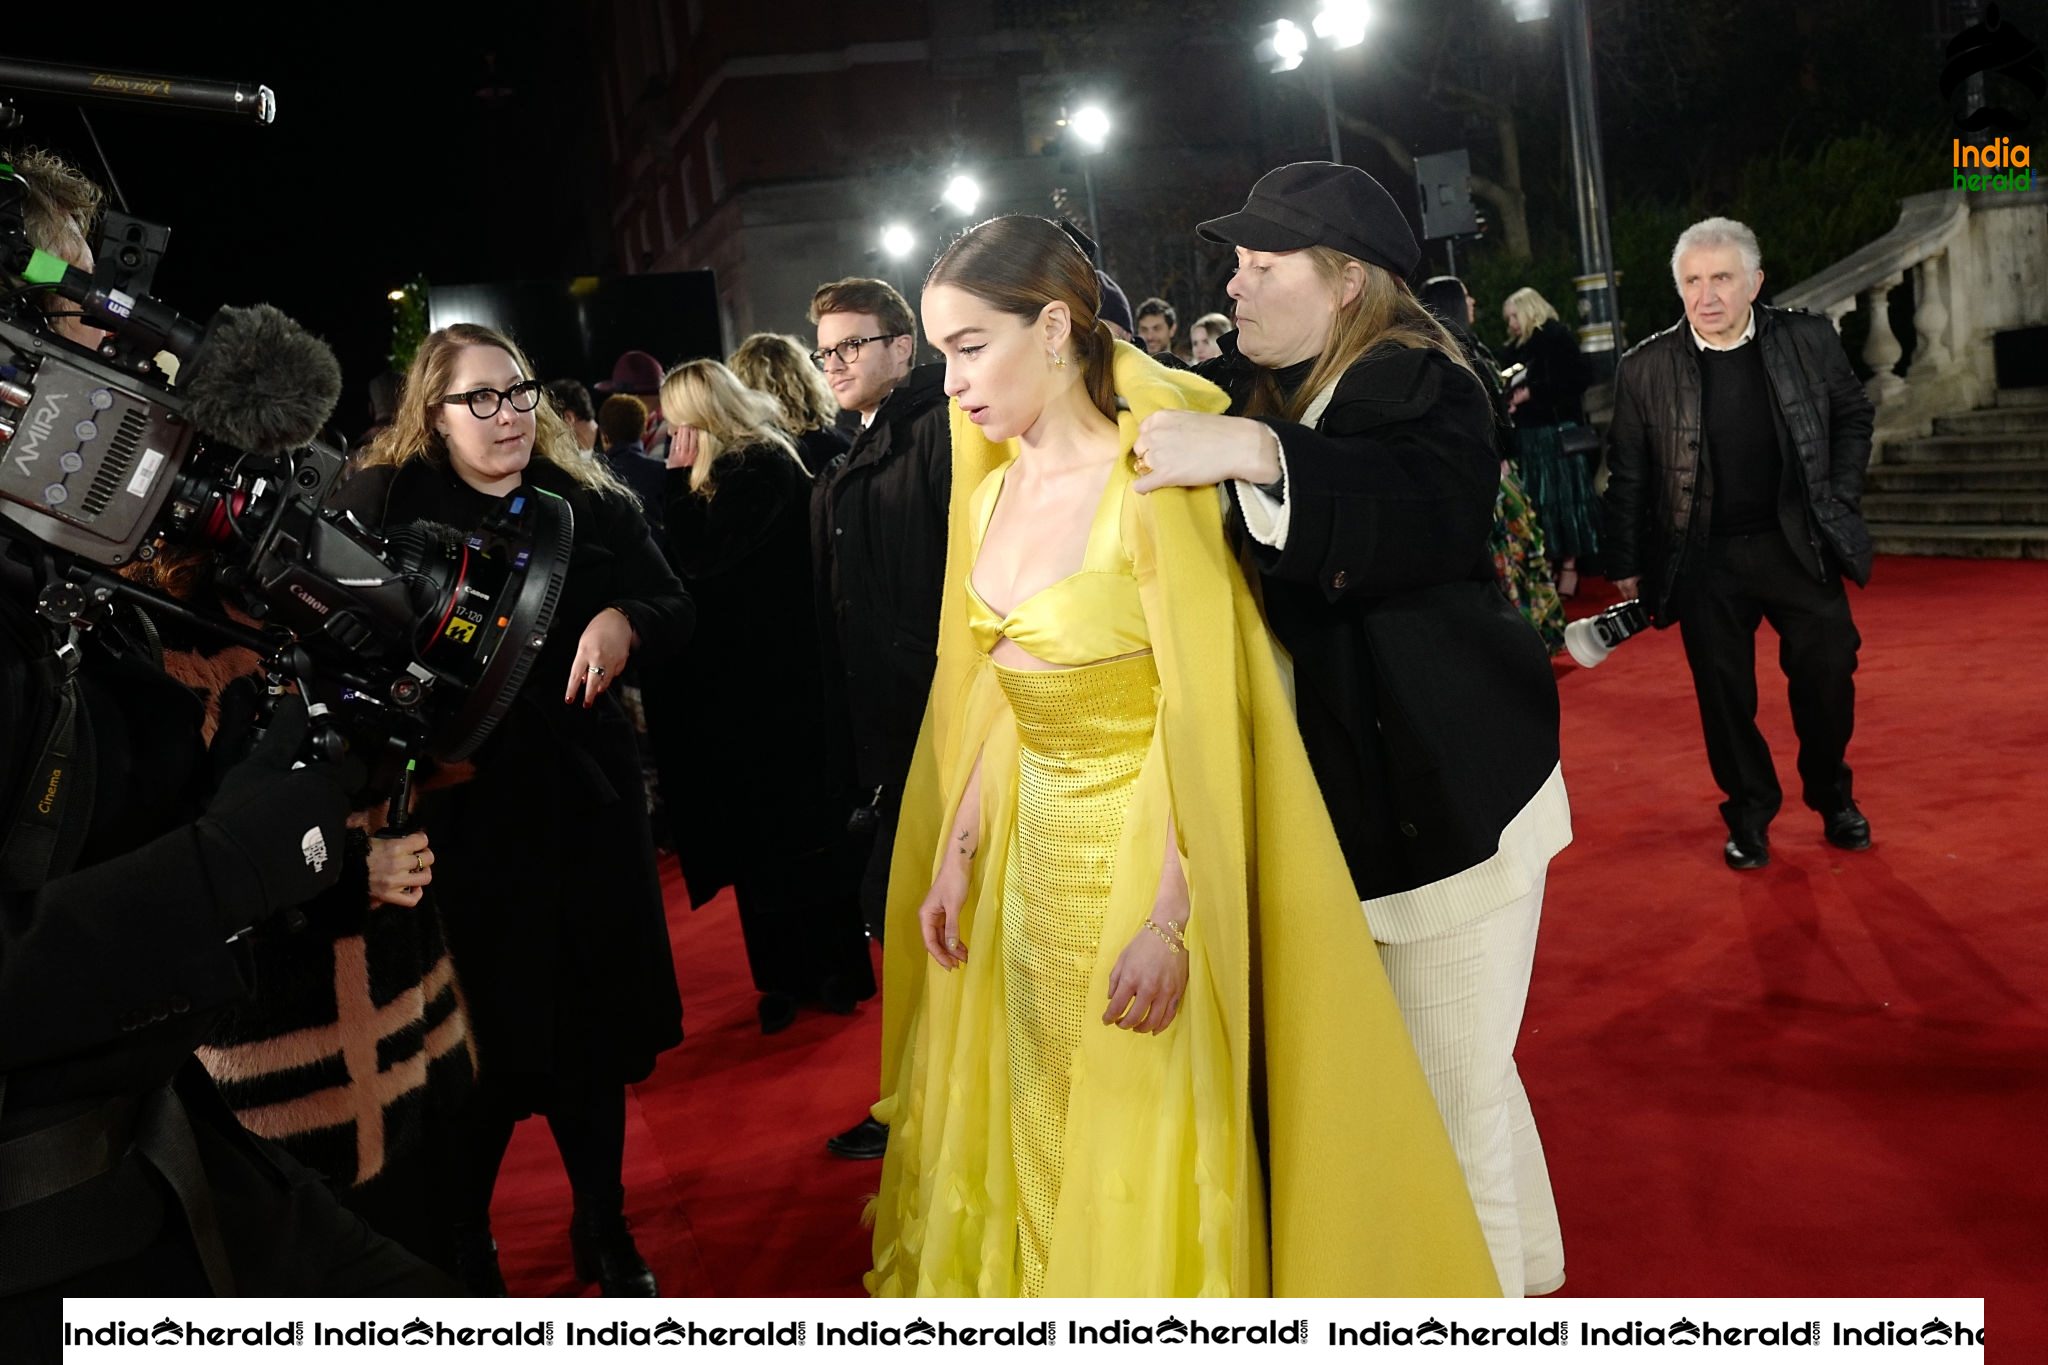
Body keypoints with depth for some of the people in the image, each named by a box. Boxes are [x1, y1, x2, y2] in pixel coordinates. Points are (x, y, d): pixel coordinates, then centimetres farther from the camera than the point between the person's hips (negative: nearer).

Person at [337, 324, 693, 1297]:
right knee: (482, 1044, 5)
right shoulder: (384, 505, -4)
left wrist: (626, 621, -13)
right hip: (459, 815, -3)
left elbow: (675, 611, 8)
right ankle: (461, 1251, 29)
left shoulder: (588, 503, 7)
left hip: (585, 804, 4)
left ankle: (604, 1227, 34)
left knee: (593, 1030, 13)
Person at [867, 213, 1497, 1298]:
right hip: (1035, 851, 8)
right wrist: (956, 854, 9)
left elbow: (1202, 720, -21)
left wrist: (1169, 922, -24)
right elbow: (1002, 697, 10)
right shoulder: (994, 491, 5)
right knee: (1035, 1129, 20)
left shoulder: (1147, 487, -18)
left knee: (1145, 1152, 6)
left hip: (1145, 851, -7)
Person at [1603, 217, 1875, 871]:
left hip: (1800, 545, 1)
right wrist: (1626, 564, 0)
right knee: (1725, 695, 6)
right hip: (1705, 560, -1)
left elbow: (1853, 416, 10)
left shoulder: (1808, 339, -4)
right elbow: (1627, 473, -1)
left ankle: (1833, 798, 32)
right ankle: (1750, 814, 25)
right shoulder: (1647, 368, -7)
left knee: (1828, 676, 8)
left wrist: (1839, 501, 2)